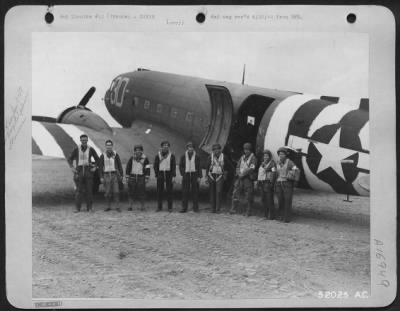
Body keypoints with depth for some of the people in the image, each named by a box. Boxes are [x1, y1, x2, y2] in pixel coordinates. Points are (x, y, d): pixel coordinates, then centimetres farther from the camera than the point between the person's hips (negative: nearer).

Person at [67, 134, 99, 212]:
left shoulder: (91, 149, 4)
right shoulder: (76, 150, 4)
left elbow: (97, 159, 15)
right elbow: (69, 159, 12)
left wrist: (95, 167, 2)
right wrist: (72, 168, -1)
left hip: (88, 171, 0)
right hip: (79, 171, 0)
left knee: (89, 190, 0)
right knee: (78, 190, -2)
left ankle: (89, 207, 7)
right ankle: (77, 208, 0)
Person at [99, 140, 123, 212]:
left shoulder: (115, 155, 2)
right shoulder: (103, 156, 3)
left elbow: (119, 165, 6)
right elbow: (100, 167, 4)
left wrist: (121, 175, 3)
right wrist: (101, 177, -2)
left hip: (114, 175, -1)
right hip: (106, 175, 1)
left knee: (116, 191, -7)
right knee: (107, 192, 2)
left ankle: (117, 207, -2)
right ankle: (108, 206, 13)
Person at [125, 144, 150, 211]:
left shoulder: (145, 159, 1)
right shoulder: (131, 158, 6)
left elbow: (147, 169, 1)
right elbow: (128, 168, 9)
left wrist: (147, 178, -3)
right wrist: (127, 177, 5)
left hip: (141, 178, -1)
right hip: (132, 177, 2)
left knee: (141, 192, -1)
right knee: (131, 192, 2)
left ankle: (142, 206, 8)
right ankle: (130, 206, 10)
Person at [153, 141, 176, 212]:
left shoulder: (171, 155, 3)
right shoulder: (158, 155, 5)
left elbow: (174, 166, 0)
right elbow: (155, 166, 8)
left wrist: (173, 176, -8)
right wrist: (157, 175, 0)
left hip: (169, 174, -1)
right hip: (160, 174, 1)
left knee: (169, 191, -1)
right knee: (159, 191, 2)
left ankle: (170, 207, 4)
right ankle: (159, 207, 9)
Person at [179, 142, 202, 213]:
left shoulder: (197, 157, 5)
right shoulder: (183, 157, 8)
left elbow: (199, 167, 4)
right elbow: (180, 166, 10)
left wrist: (199, 177, -4)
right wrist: (183, 174, -3)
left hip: (194, 175, -1)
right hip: (186, 175, 1)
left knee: (195, 192, 1)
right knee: (185, 192, -1)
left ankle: (195, 208, 7)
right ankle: (184, 208, 4)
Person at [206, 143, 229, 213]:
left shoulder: (223, 157, 0)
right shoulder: (210, 157, 2)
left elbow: (226, 167, 11)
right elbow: (207, 167, 7)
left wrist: (225, 175, 5)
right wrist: (207, 177, 5)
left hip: (219, 176, -1)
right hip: (212, 175, 2)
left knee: (218, 191, -11)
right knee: (212, 192, 4)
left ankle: (218, 208, -8)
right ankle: (213, 208, 11)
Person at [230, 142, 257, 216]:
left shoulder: (253, 158, -2)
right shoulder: (242, 157, 16)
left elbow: (252, 168, -12)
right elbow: (238, 167, 17)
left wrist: (243, 174, -13)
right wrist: (238, 173, -2)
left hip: (248, 178, -5)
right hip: (240, 178, 5)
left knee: (249, 196, -1)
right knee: (235, 193, 0)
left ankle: (248, 211, 7)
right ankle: (233, 209, 6)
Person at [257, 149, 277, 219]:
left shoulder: (272, 163, -4)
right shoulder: (262, 163, 20)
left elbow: (274, 173, -11)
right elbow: (259, 173, 25)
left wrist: (271, 182, -19)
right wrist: (258, 181, 18)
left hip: (268, 183, -8)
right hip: (262, 183, 8)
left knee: (269, 199, -9)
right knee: (263, 199, 9)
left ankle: (271, 215, -4)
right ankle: (266, 214, 16)